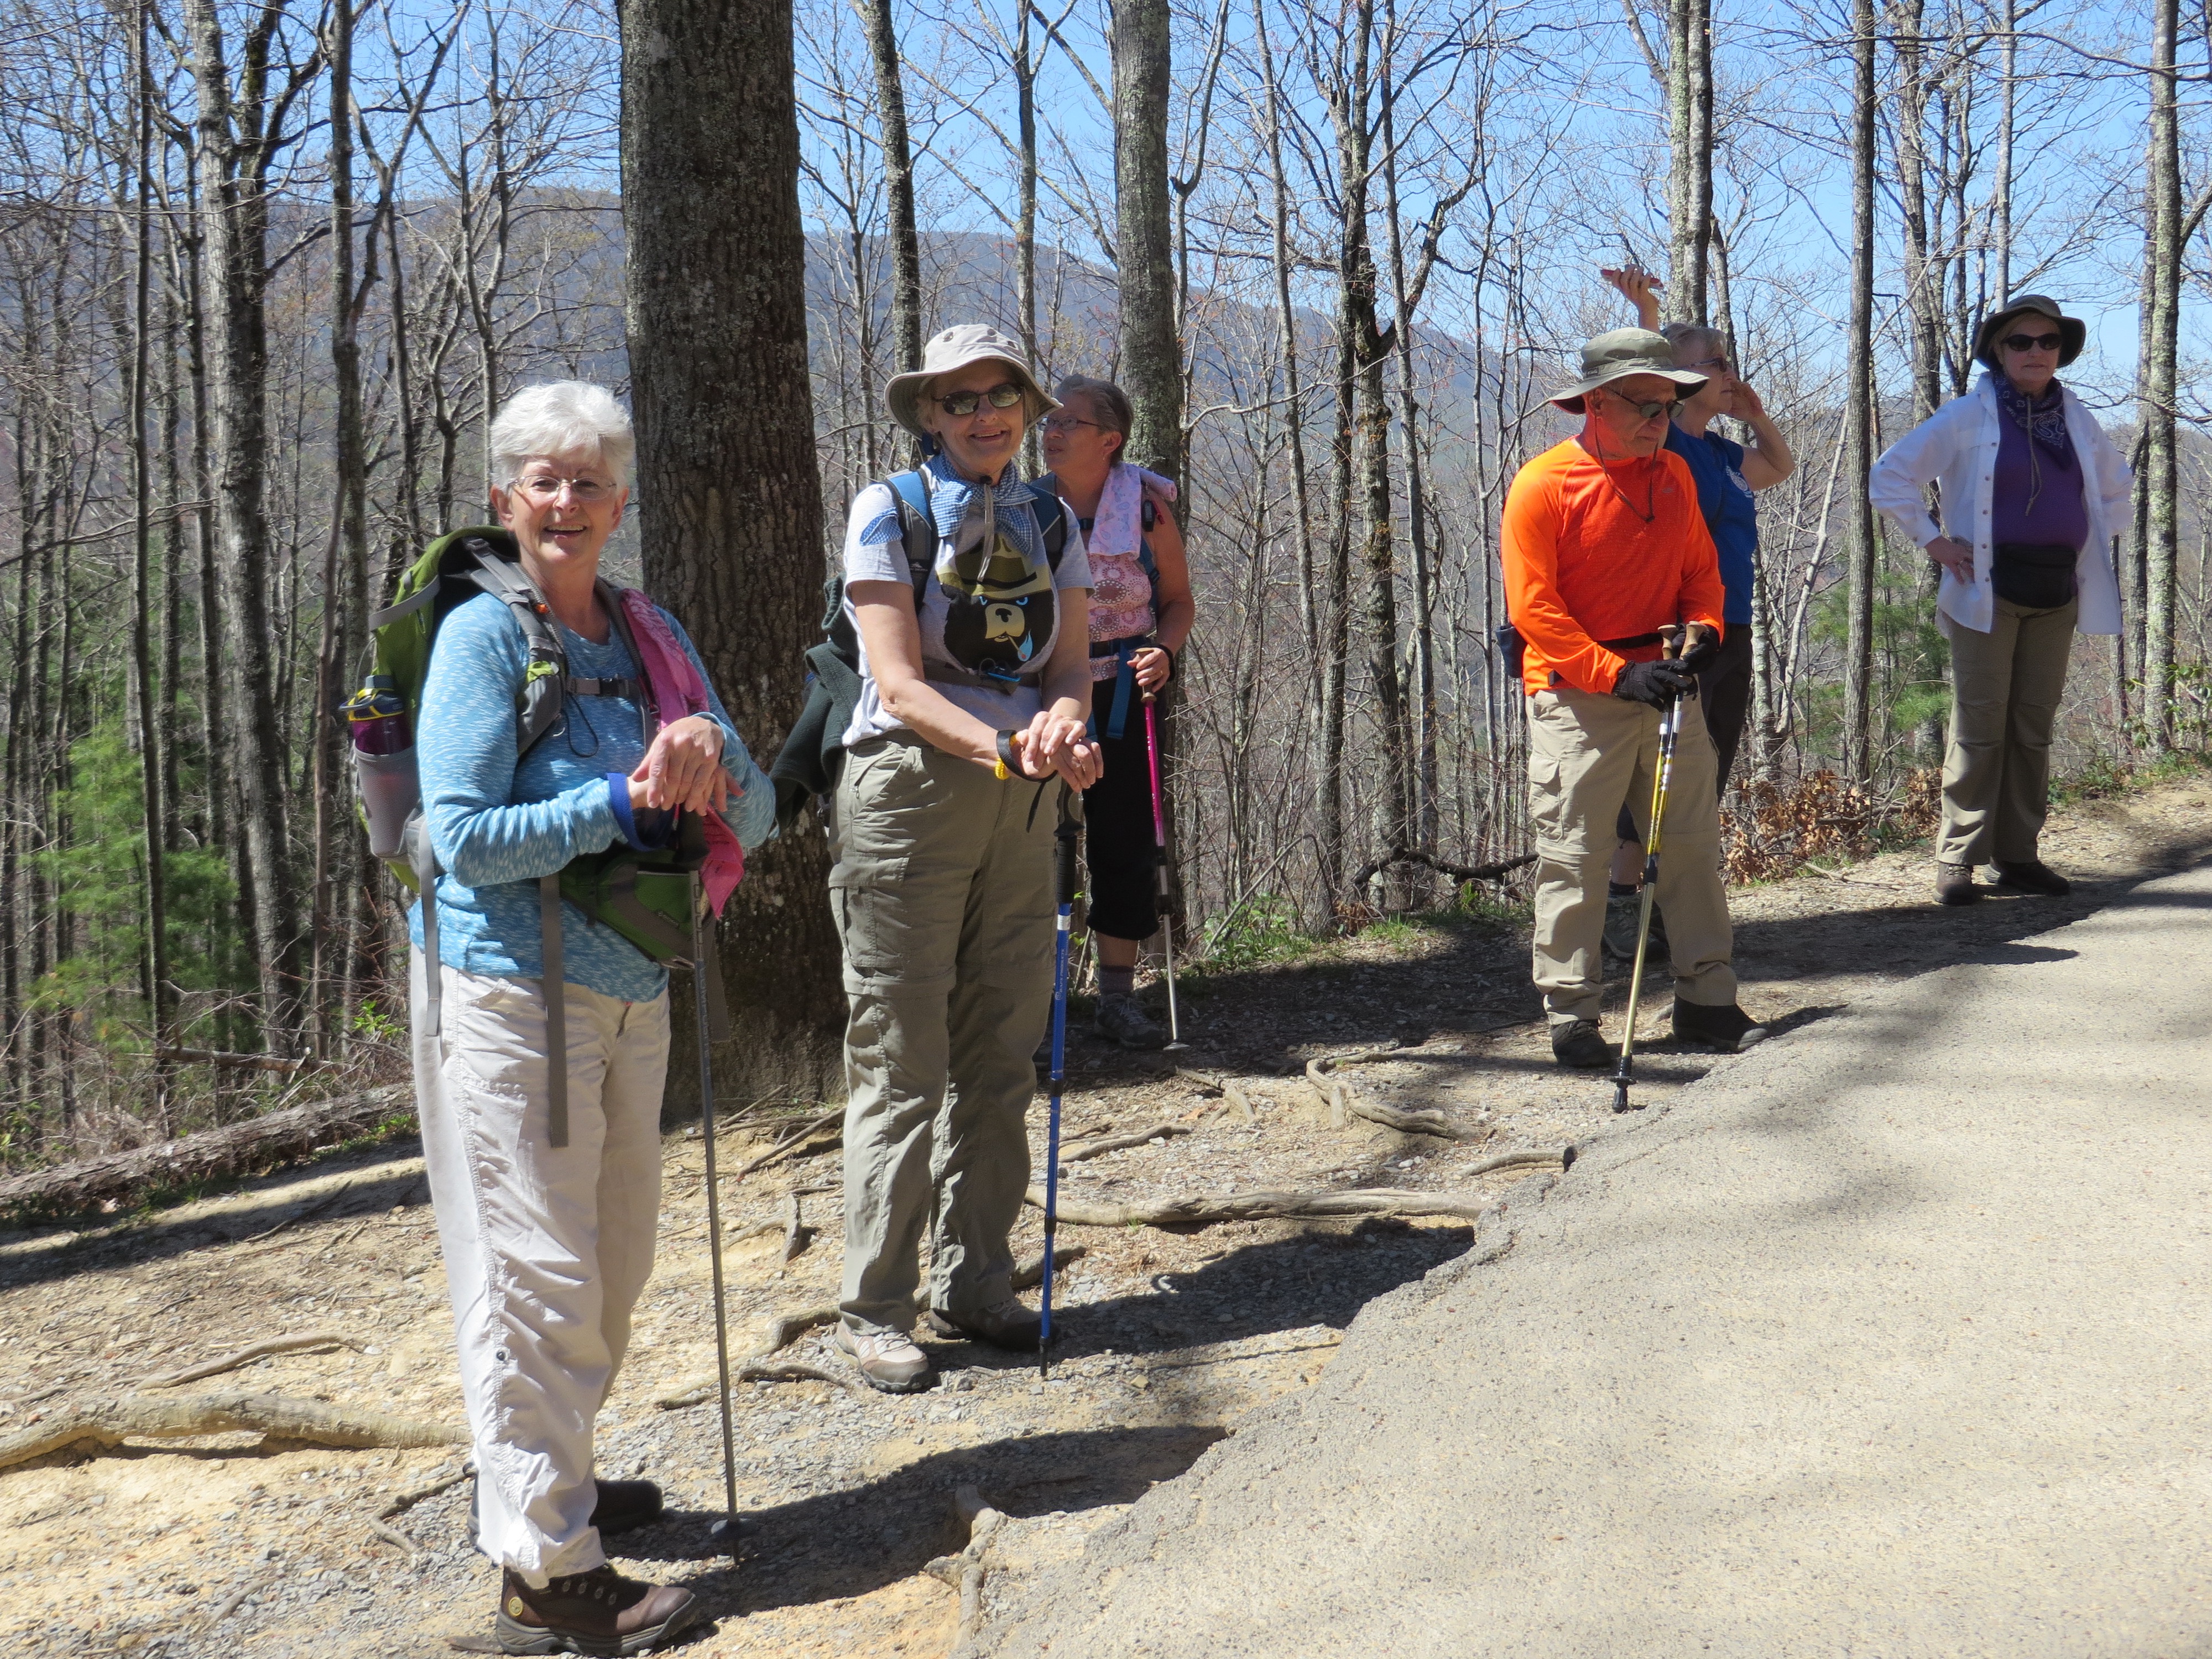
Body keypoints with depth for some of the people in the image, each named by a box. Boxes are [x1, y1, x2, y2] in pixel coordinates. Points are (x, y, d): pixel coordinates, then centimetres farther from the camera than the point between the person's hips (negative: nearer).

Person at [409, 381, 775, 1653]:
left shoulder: (651, 636, 9)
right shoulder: (483, 634, -9)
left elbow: (755, 821, 6)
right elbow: (466, 837, -16)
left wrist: (714, 758, -15)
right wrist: (627, 799, -19)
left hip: (631, 989, 7)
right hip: (512, 989, -7)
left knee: (617, 1261, 17)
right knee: (539, 1270, -4)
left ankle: (548, 1479, 35)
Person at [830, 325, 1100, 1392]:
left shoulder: (1049, 521, 12)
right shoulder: (888, 511, -3)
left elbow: (1071, 664, 5)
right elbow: (899, 683, -11)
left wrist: (1060, 727, -18)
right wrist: (1010, 746, -24)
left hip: (1022, 803, 5)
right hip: (908, 788, -5)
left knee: (999, 1057, 9)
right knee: (900, 1063, -3)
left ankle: (973, 1284, 22)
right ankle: (872, 1309, 8)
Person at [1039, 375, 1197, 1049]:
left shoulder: (1145, 506, -3)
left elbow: (1179, 599, 5)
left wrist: (1165, 652, -14)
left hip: (1122, 692, 0)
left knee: (1123, 842, 2)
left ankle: (1118, 997, 12)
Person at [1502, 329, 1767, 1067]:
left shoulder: (1675, 475, 11)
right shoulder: (1542, 485, -8)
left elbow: (1701, 568, 20)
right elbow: (1533, 607, -12)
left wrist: (1702, 628, -3)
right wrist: (1617, 674, -18)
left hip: (1666, 686, 6)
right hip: (1576, 698, -6)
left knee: (1693, 842, 6)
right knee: (1574, 855, -4)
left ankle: (1705, 1000, 15)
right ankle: (1571, 1014, 4)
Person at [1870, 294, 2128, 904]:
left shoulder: (2078, 420, 12)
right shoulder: (1968, 417, -3)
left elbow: (2116, 486, 28)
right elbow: (1890, 476, -2)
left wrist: (2096, 542, 15)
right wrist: (1933, 541, -6)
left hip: (2057, 594, 5)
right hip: (1989, 591, -5)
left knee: (2034, 728, 6)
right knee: (1980, 728, -6)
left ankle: (2019, 855, 13)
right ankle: (1956, 859, -2)